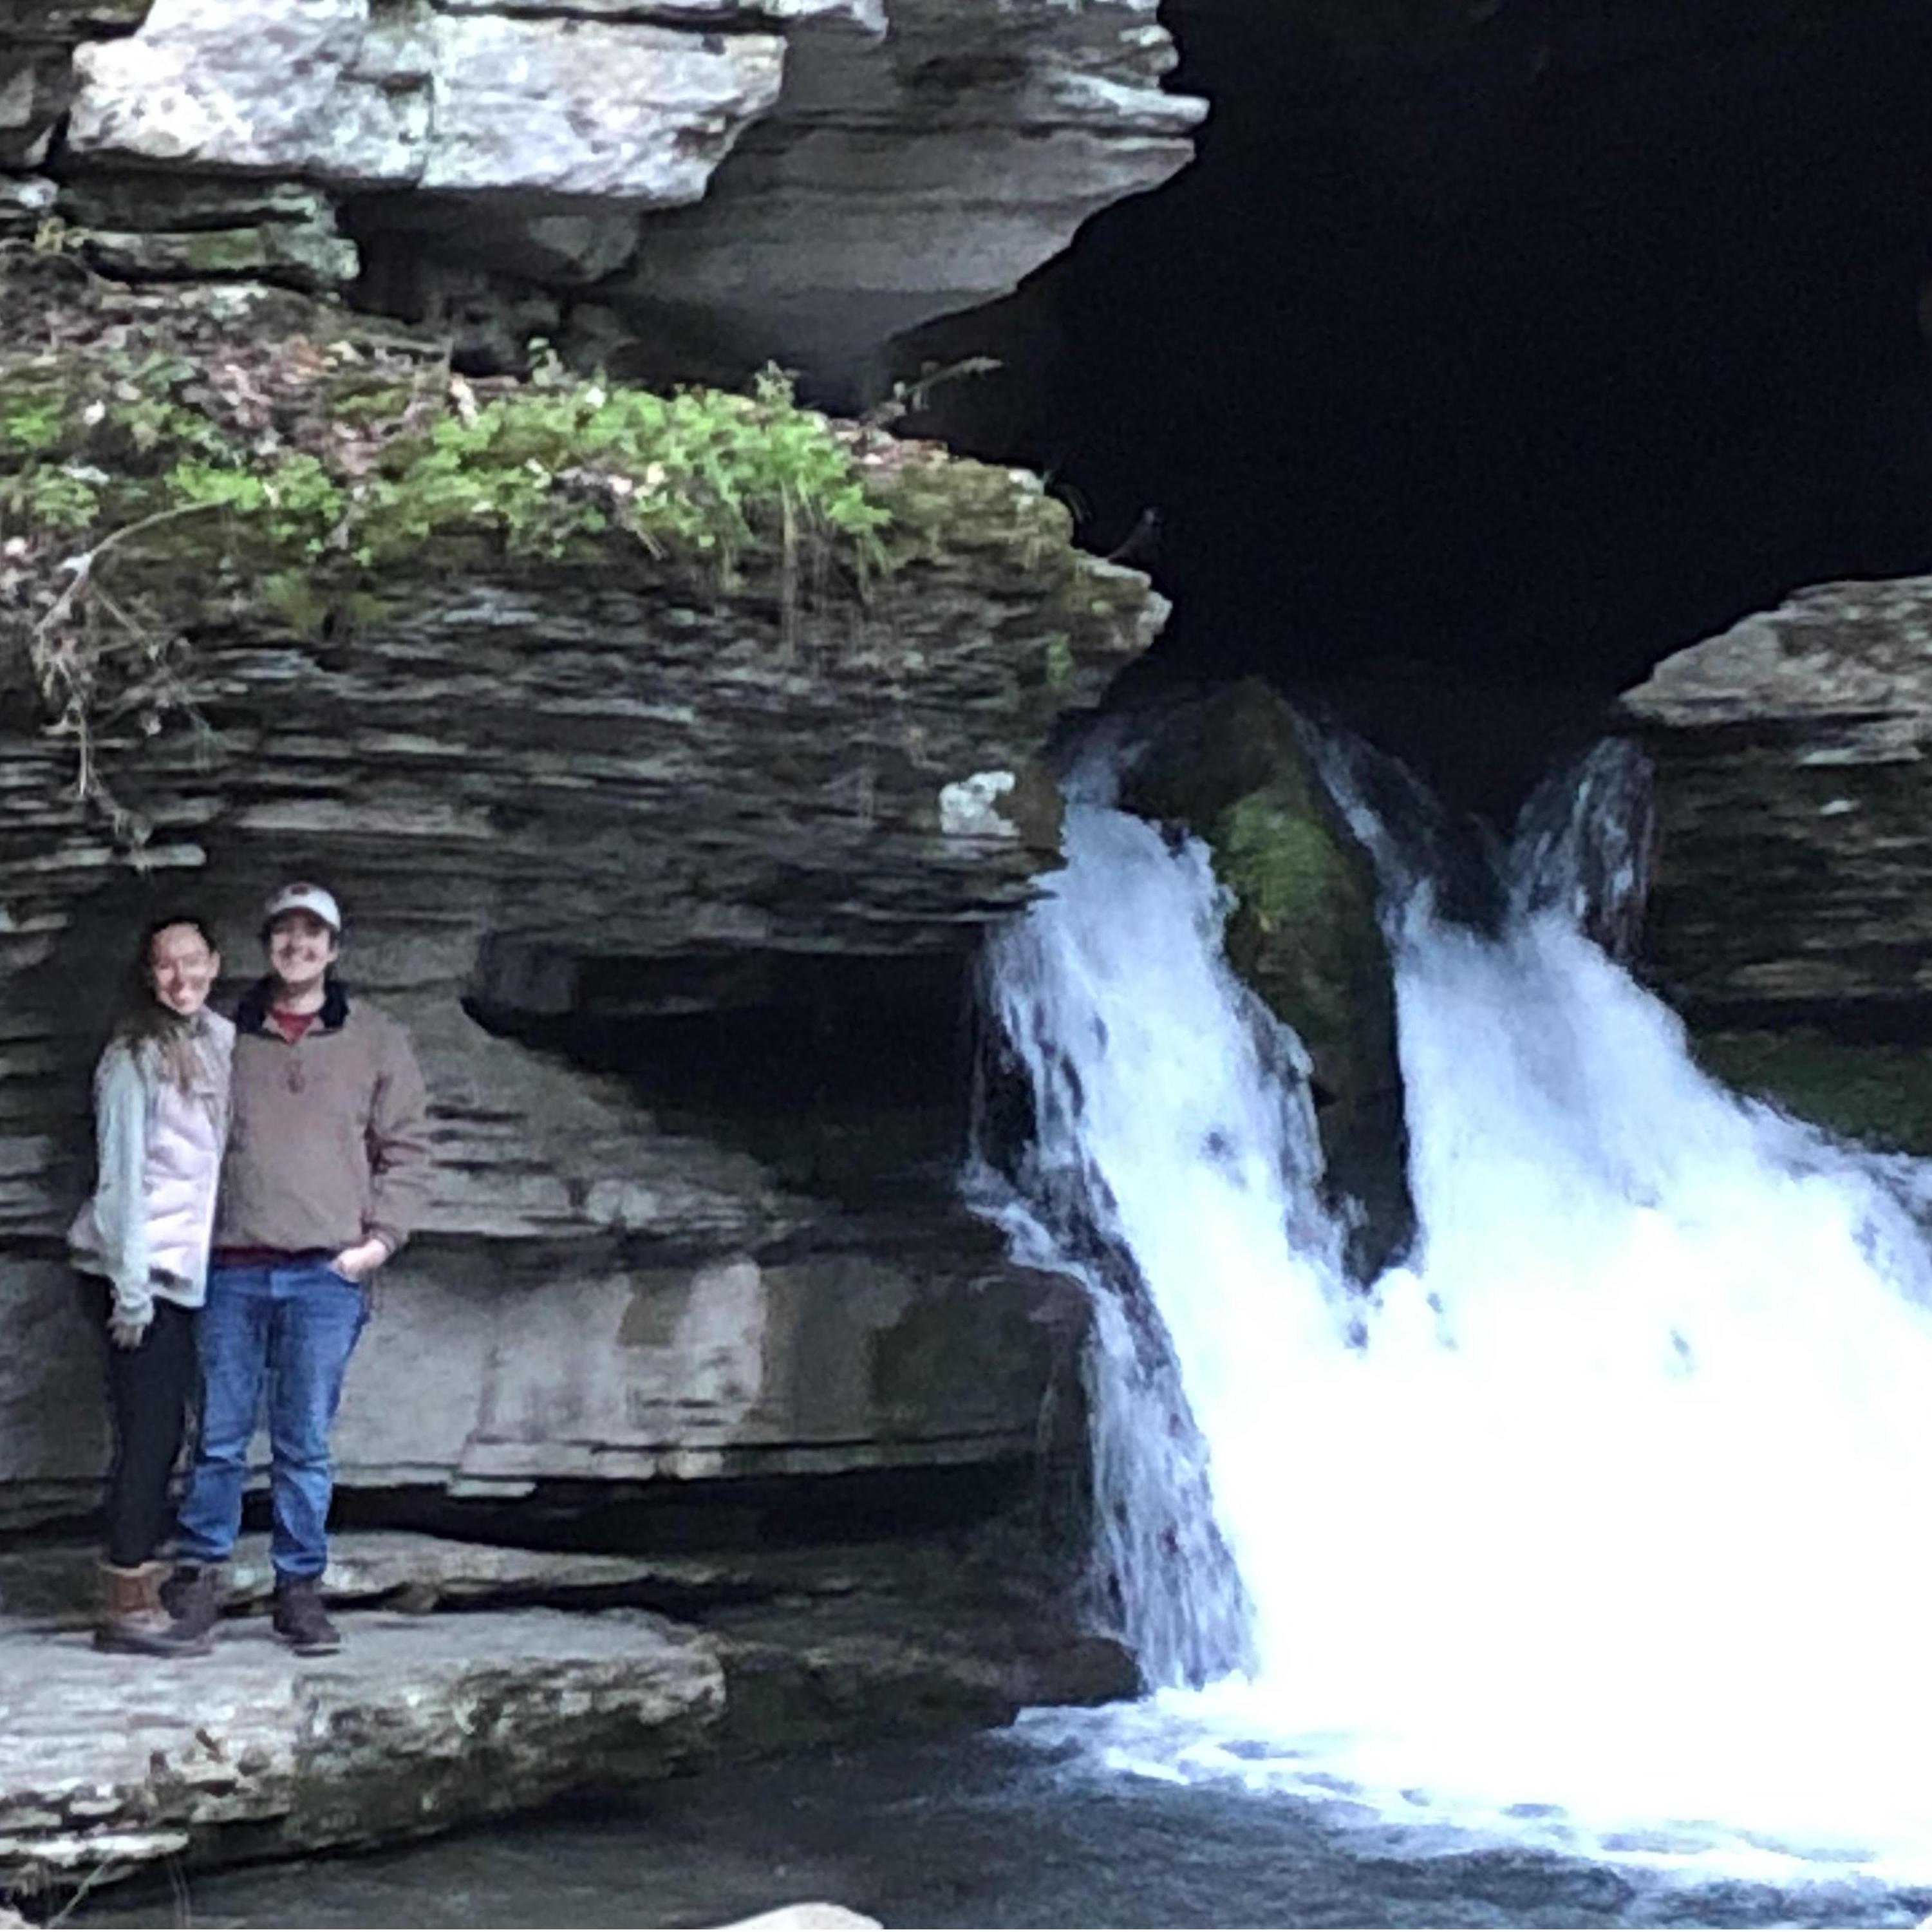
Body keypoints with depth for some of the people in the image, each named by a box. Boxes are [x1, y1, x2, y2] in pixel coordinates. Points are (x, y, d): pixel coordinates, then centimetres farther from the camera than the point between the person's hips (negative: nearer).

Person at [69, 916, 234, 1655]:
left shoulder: (223, 1042, 10)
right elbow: (122, 1175, -12)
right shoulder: (134, 1057, -10)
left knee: (163, 1434, 8)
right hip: (136, 1268, -7)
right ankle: (125, 1604, -1)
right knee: (147, 1433, -6)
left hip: (190, 1272, 7)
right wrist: (131, 1287, -13)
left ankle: (144, 1590, 14)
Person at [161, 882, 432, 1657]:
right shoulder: (226, 1036, 9)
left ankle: (300, 1587, 12)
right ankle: (198, 1578, 13)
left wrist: (381, 1236, -2)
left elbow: (406, 1149, 9)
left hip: (327, 1273, 0)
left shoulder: (377, 1041, 8)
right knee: (219, 1436, 4)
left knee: (305, 1442, 4)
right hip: (233, 1269, 1)